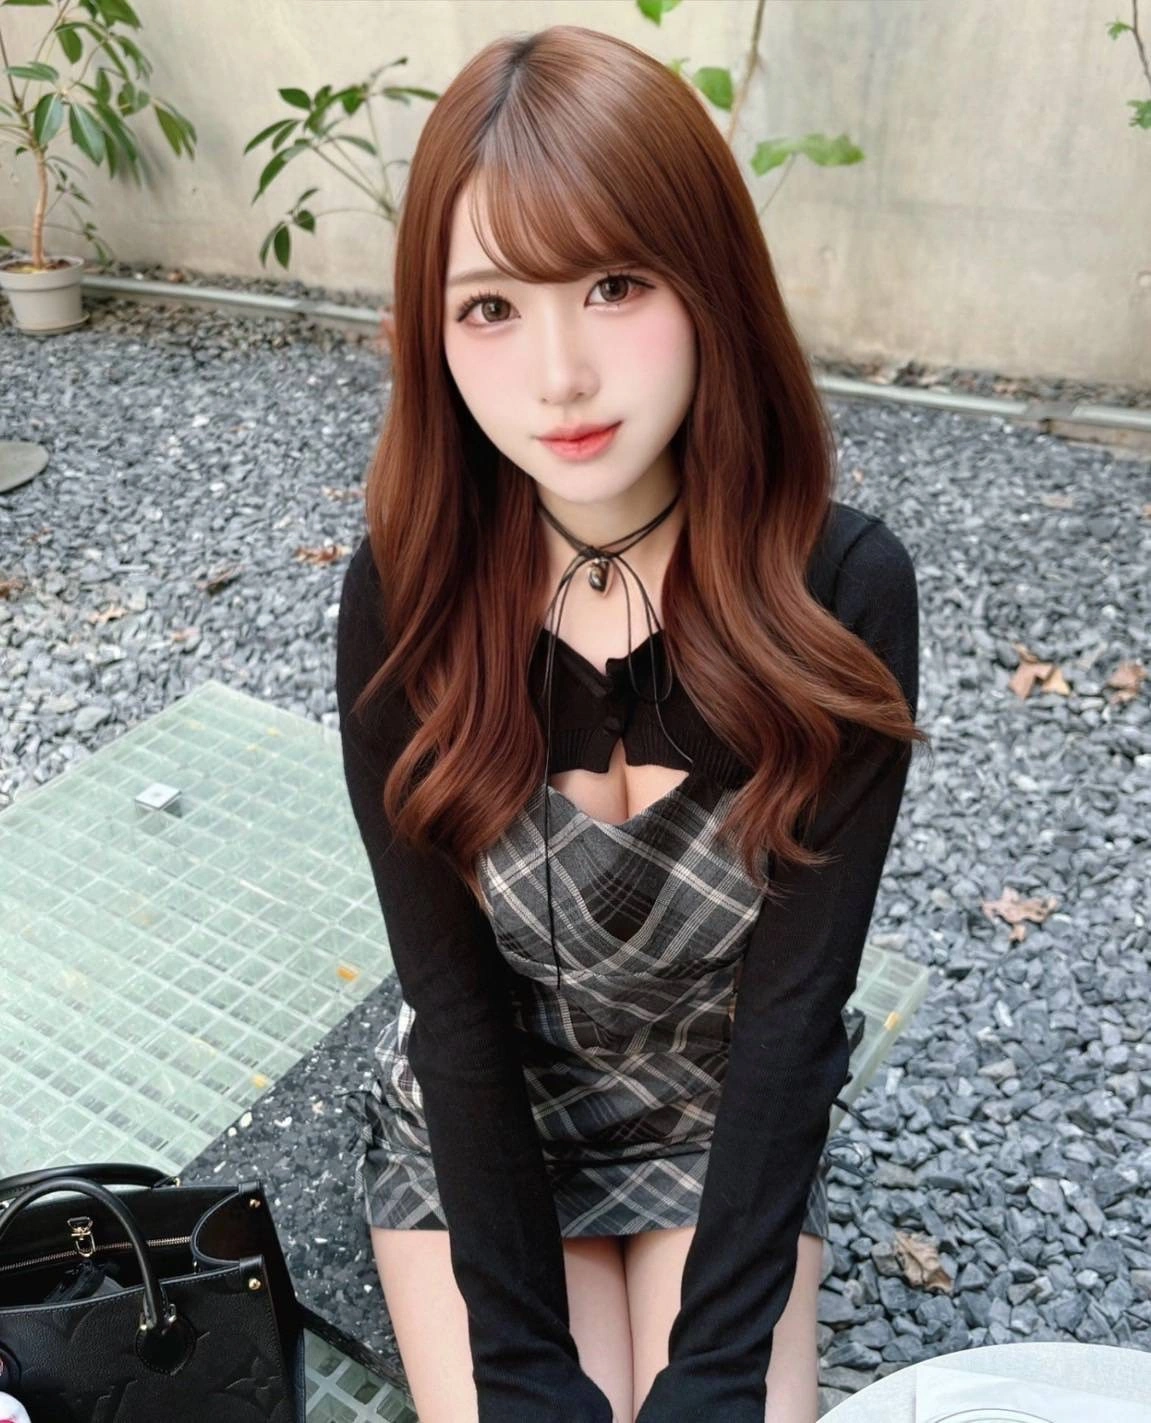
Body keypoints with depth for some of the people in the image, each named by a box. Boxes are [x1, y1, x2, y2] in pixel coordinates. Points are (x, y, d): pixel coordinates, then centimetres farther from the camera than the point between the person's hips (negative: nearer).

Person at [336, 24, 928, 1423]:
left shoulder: (843, 590, -23)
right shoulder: (406, 596, -20)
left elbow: (793, 1005, -19)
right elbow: (453, 997, -16)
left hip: (733, 1120, 0)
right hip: (475, 1116, 1)